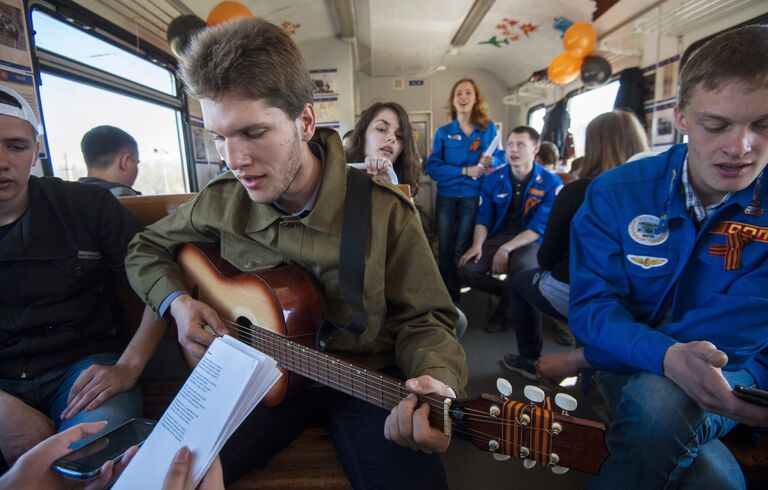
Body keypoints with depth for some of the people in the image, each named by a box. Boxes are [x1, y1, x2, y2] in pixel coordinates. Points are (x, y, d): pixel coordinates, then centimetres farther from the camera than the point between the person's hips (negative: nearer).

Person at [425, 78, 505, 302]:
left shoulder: (489, 128, 4)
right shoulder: (443, 132, 3)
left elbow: (501, 159, 7)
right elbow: (431, 167, -6)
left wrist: (491, 161, -16)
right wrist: (465, 170, -15)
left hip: (473, 197, -1)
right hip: (446, 196, 1)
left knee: (462, 250, 5)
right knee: (444, 250, 5)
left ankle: (458, 298, 21)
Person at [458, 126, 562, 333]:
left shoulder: (551, 183, -8)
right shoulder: (493, 179, 3)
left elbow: (539, 227, -13)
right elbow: (483, 217, 4)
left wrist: (506, 248, -24)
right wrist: (478, 245, -16)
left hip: (532, 241, -3)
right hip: (498, 235, 4)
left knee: (522, 268, -38)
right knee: (466, 270, -21)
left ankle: (503, 308, -4)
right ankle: (510, 292, 7)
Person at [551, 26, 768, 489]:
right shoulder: (615, 194, -10)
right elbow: (591, 304, -13)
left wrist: (583, 357, -20)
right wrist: (666, 356, -35)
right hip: (635, 370, 0)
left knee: (664, 407, -32)